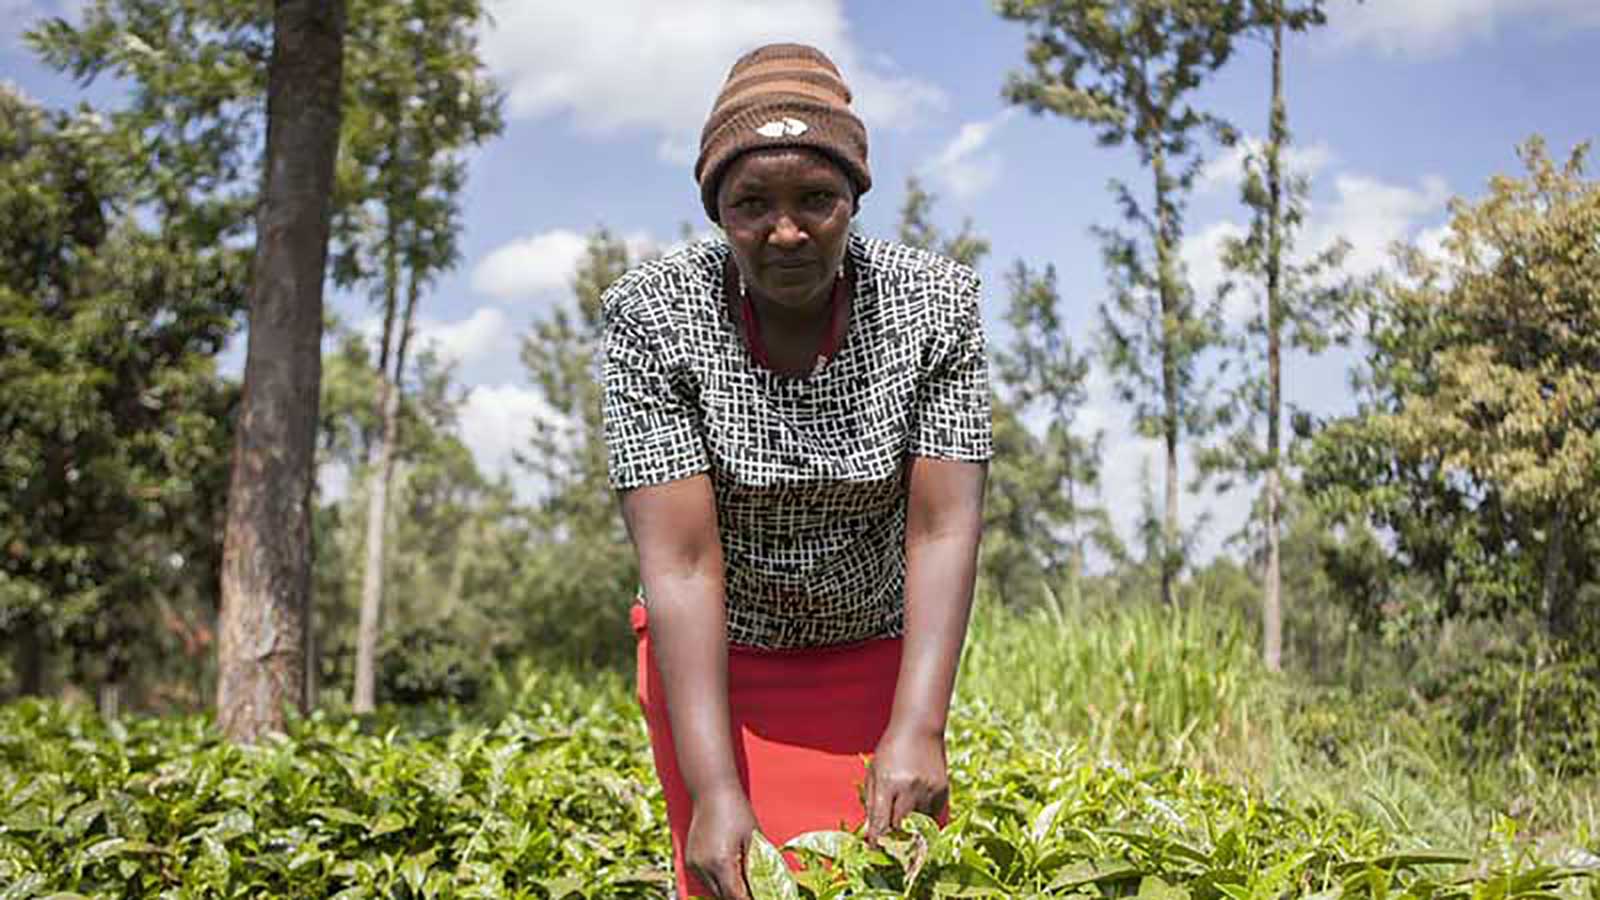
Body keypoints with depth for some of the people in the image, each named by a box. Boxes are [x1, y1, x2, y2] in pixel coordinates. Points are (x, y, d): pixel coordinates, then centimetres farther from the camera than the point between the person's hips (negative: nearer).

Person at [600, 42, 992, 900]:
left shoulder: (935, 304, -17)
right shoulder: (654, 315, -21)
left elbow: (944, 529, -20)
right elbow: (680, 561, -26)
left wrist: (918, 729, -33)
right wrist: (713, 790, -32)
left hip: (876, 656, 1)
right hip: (714, 659, -1)